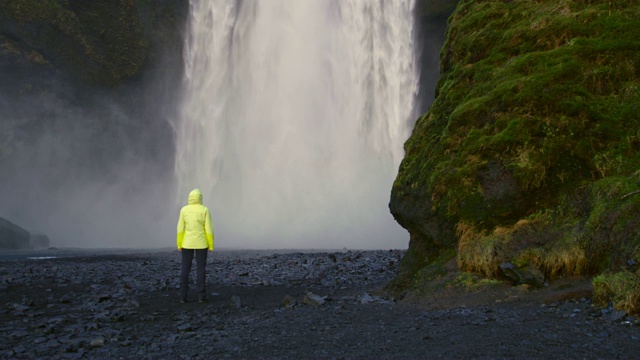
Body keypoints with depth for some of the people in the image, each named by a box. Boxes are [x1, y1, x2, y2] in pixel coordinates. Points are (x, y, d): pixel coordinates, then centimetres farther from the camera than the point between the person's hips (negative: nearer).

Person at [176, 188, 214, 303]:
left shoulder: (184, 210, -3)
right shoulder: (204, 210, -8)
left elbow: (180, 228, -3)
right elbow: (209, 229, -8)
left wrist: (179, 244, 5)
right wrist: (211, 245, -1)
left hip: (187, 242, 2)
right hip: (201, 243, -1)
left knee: (185, 269, 6)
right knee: (201, 269, 4)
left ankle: (183, 297, 3)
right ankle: (201, 296, 1)